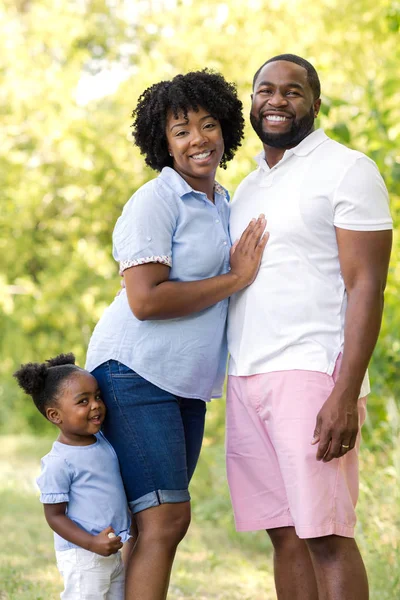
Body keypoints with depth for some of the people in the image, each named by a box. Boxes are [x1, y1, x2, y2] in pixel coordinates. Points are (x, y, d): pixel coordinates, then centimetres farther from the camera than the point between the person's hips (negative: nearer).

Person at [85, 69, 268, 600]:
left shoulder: (224, 205, 16)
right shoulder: (155, 202, -11)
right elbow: (145, 300, -21)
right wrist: (234, 279, -15)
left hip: (187, 385, 9)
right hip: (136, 374, -9)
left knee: (162, 524, 8)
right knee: (165, 521, -14)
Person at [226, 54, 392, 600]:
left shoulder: (346, 170, -2)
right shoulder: (249, 187, 21)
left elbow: (367, 287, -10)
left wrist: (345, 395, -19)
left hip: (311, 373, -7)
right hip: (246, 378, 7)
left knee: (326, 534, -9)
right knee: (285, 534, 6)